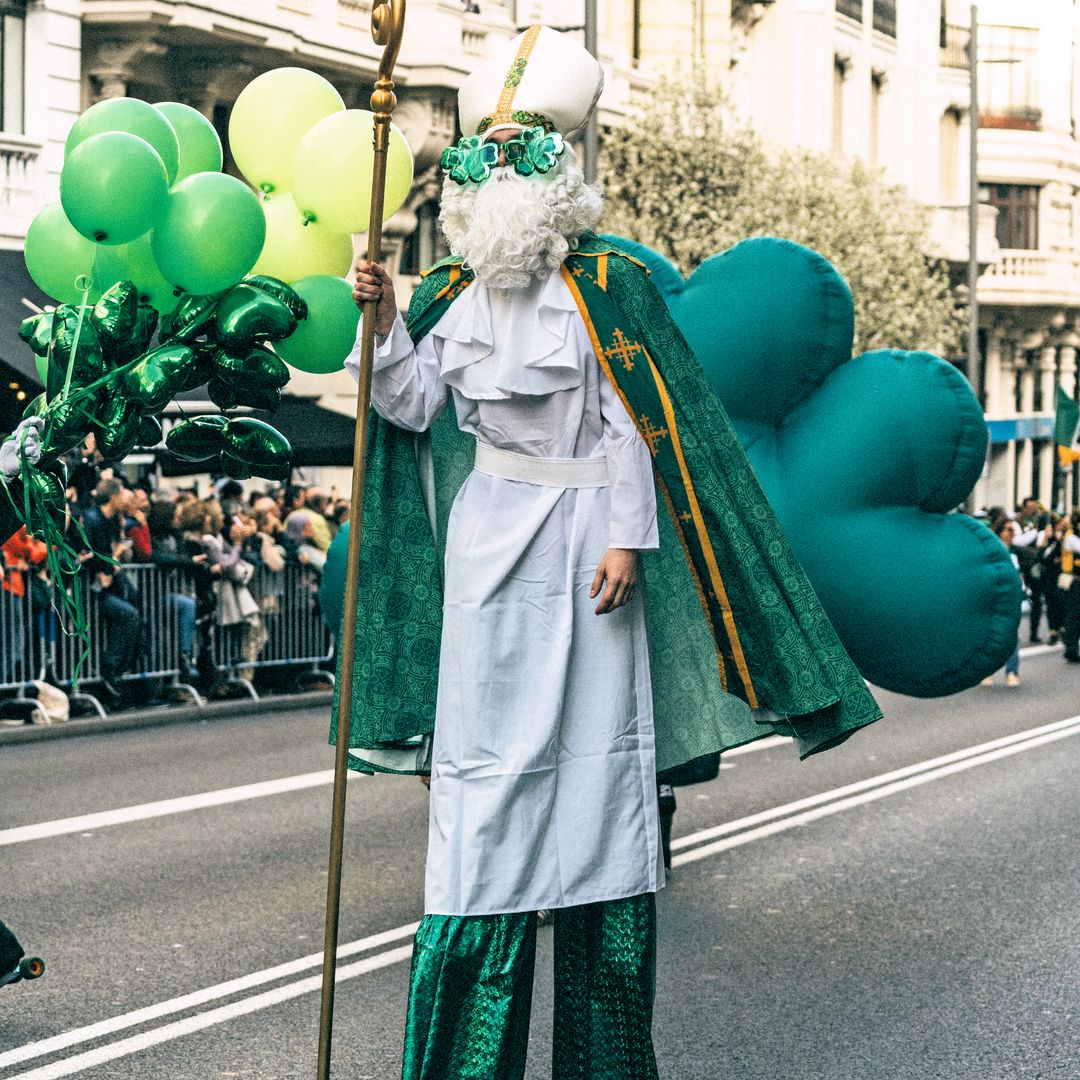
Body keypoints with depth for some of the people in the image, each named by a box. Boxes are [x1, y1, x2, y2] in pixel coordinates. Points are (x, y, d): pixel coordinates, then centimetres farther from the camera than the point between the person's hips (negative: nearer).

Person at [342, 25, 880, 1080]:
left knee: (597, 753, -1)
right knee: (491, 754, 0)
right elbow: (412, 407, 4)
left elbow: (636, 422, -5)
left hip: (586, 543, -3)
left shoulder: (608, 284, -1)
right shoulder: (453, 296, 11)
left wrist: (628, 538, -11)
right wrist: (384, 321, -9)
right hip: (492, 544, 3)